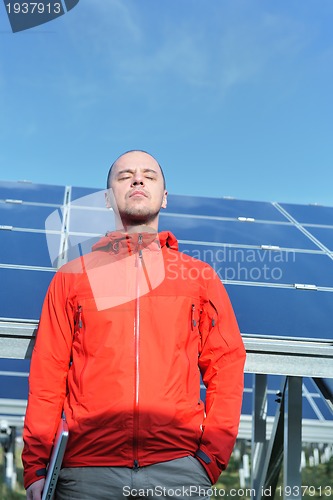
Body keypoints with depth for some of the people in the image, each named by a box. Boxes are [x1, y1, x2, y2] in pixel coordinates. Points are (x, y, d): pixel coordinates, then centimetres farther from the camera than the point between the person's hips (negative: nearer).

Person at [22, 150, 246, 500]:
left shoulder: (200, 277, 11)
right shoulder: (72, 276, 10)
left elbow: (227, 366, 7)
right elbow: (47, 373, 6)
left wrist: (213, 453, -1)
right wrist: (36, 466, 1)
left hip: (179, 465, 0)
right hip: (87, 468, 0)